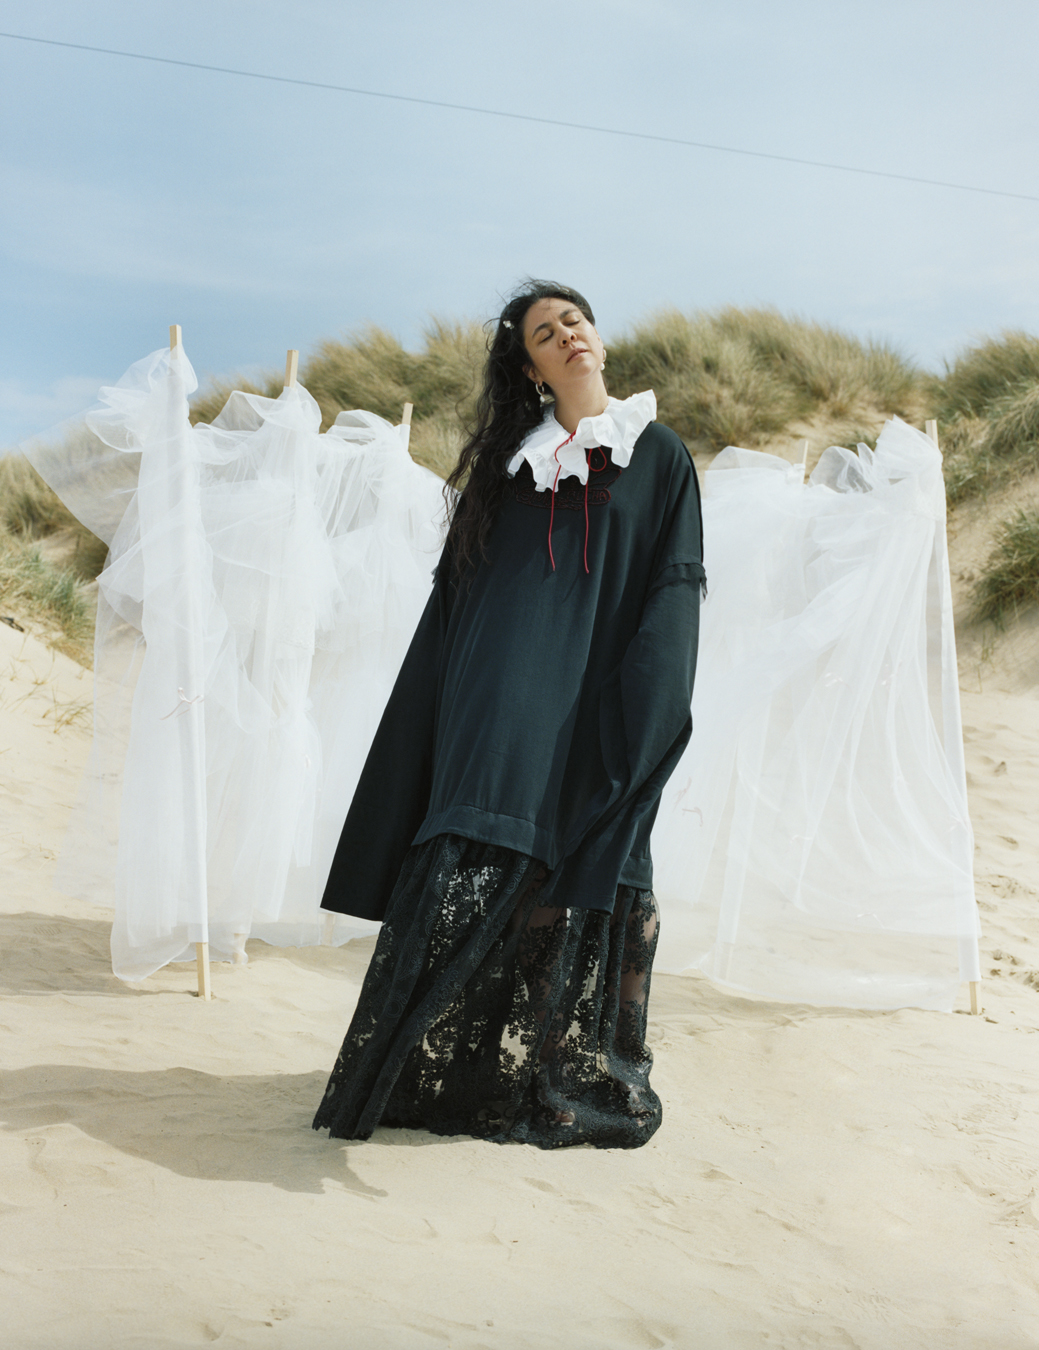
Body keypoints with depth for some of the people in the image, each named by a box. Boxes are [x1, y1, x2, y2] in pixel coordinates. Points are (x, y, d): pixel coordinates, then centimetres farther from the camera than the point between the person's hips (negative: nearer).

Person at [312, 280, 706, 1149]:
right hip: (502, 707, 2)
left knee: (577, 883, -3)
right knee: (483, 872, -6)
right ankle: (452, 1068, 0)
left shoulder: (658, 455, 9)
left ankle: (571, 1077, 7)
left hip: (592, 709, -1)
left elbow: (677, 585, 1)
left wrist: (640, 710, -11)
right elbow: (456, 592, 13)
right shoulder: (507, 462, 16)